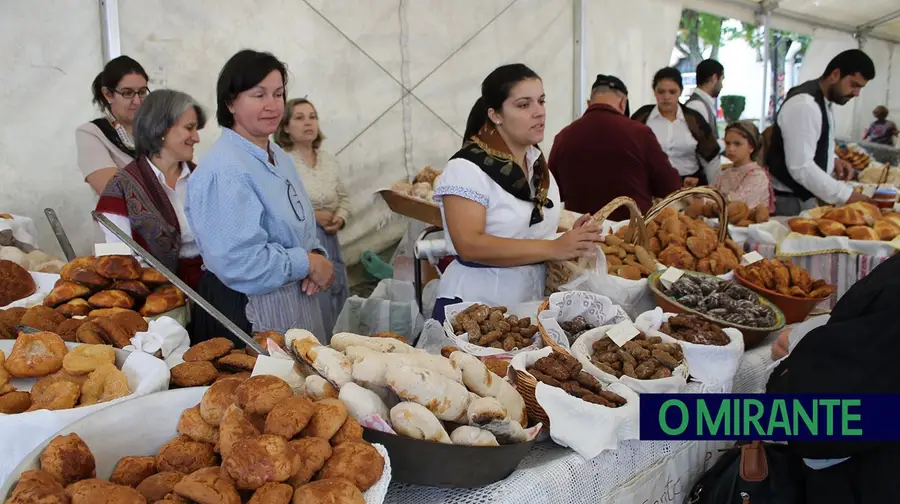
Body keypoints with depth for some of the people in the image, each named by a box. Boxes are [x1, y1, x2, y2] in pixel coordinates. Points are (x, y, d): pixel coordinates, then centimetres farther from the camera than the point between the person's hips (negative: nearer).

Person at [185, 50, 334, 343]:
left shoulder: (280, 157, 8)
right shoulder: (224, 170, -21)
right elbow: (237, 261, -28)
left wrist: (318, 256, -7)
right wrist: (309, 264, -18)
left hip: (297, 304, 9)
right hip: (246, 311, -8)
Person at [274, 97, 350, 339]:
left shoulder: (330, 160, 10)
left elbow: (343, 197, 19)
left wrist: (340, 218, -1)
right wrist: (312, 216, -16)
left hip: (329, 241, 6)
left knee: (336, 305, 12)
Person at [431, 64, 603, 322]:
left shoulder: (537, 161, 7)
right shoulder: (467, 168, -16)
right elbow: (470, 246, -27)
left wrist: (571, 245, -3)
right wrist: (554, 249, -28)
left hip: (531, 305, 7)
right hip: (473, 308, -7)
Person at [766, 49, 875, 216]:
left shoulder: (823, 101, 9)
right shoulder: (804, 104, -21)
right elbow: (800, 167, -26)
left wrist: (833, 160, 4)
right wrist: (845, 196, -22)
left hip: (804, 197, 9)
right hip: (787, 201, -9)